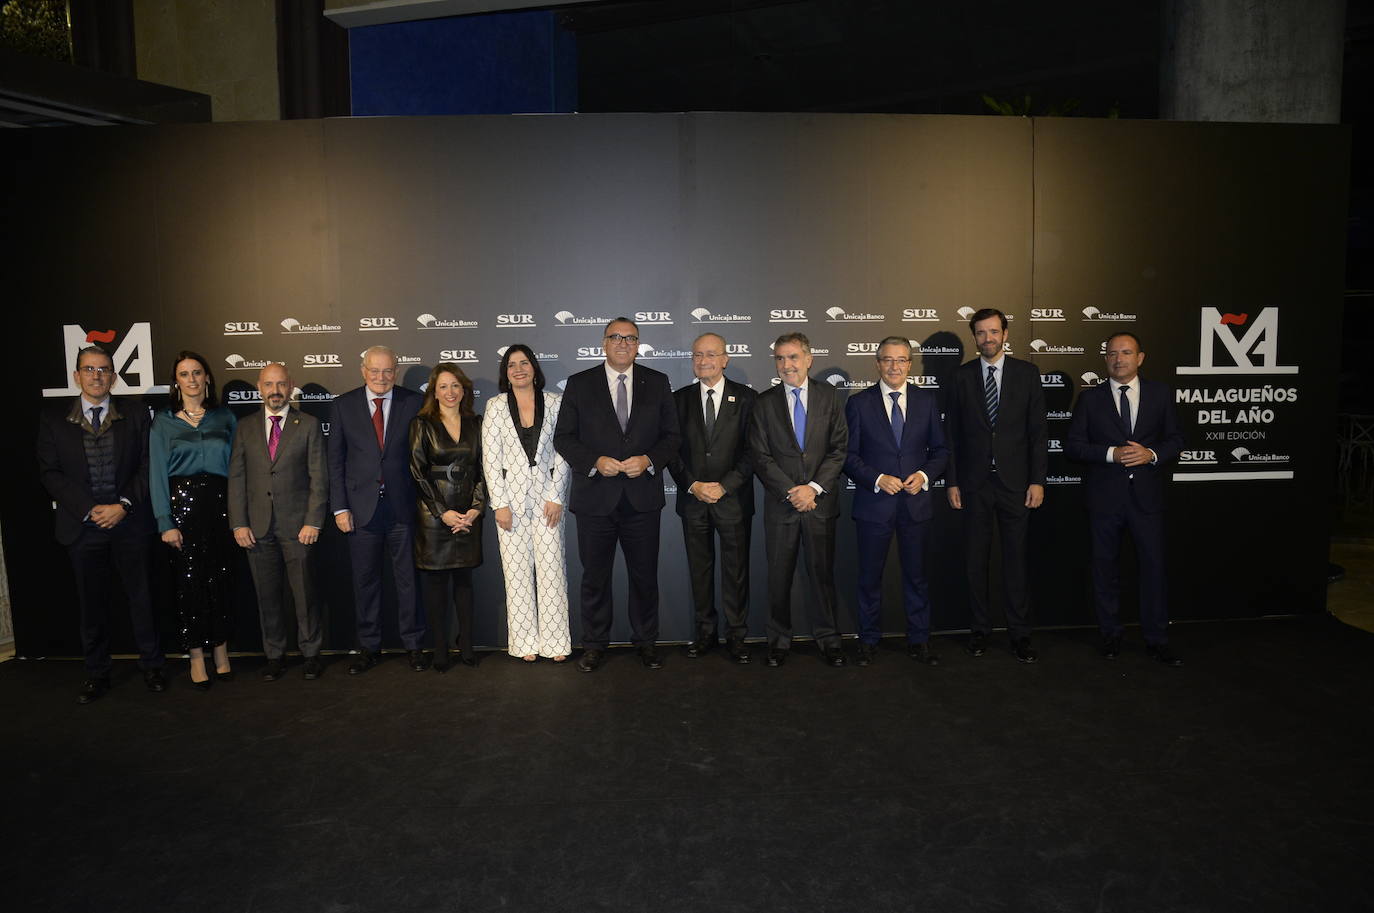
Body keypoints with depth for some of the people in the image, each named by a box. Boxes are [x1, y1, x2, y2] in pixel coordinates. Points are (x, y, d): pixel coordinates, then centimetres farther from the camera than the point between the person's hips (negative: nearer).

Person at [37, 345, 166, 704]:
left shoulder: (135, 416, 4)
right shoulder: (53, 420, 4)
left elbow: (146, 468, 1)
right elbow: (50, 472, 0)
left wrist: (123, 505, -11)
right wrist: (88, 509, -10)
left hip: (129, 523, 0)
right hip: (82, 524, 1)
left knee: (140, 597, 7)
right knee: (92, 603, 9)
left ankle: (151, 667, 21)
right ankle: (96, 674, 22)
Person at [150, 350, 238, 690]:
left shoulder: (224, 418, 9)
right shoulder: (164, 422, 5)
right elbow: (157, 473, 1)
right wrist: (165, 522, -8)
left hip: (220, 503, 1)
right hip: (182, 503, -1)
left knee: (220, 580, 3)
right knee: (189, 582, 2)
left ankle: (221, 652, 17)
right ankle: (196, 658, 13)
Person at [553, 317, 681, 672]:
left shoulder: (658, 383, 6)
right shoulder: (579, 384, 2)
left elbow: (671, 436, 6)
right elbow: (563, 437, 1)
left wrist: (649, 460, -12)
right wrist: (595, 462, -14)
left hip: (643, 498, 1)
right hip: (595, 496, -1)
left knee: (645, 575, 10)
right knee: (595, 575, 9)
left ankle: (646, 641, 26)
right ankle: (595, 644, 24)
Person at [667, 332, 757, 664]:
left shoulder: (746, 398, 1)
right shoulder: (679, 399, 7)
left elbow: (752, 450, -4)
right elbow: (672, 449, 4)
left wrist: (724, 486, -12)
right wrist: (693, 485, -9)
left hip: (733, 498, -2)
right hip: (692, 499, 2)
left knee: (736, 570, 4)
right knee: (699, 569, 9)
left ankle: (737, 636, 14)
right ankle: (704, 633, 20)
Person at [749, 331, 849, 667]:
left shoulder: (831, 396, 4)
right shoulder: (764, 403, 4)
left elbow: (839, 448, -1)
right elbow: (761, 457, -2)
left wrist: (814, 487, -12)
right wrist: (790, 492, -12)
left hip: (821, 501, 0)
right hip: (780, 503, 0)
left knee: (823, 572, 7)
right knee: (779, 576, 7)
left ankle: (828, 636, 22)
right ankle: (779, 638, 21)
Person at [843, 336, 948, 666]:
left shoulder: (926, 400, 6)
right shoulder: (858, 403, 0)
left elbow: (939, 449, 9)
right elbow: (848, 455, -2)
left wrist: (924, 475, -10)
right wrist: (877, 479, -16)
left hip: (916, 503, 2)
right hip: (874, 504, -2)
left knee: (916, 576, 11)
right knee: (870, 577, 8)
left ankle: (919, 642, 25)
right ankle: (868, 641, 23)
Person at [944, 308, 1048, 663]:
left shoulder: (1027, 373, 3)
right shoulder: (962, 376, 4)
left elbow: (1039, 431, 2)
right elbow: (952, 433, 4)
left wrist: (1037, 480, -4)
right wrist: (951, 481, -1)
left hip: (1015, 481, -1)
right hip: (974, 482, 1)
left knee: (1015, 558, 4)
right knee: (976, 559, 7)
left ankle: (1020, 633, 13)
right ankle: (980, 629, 19)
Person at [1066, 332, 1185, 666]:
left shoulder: (1160, 393, 6)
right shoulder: (1090, 398, 3)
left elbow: (1176, 439, 8)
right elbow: (1073, 445, -1)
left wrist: (1152, 454, -12)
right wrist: (1111, 454, -15)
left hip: (1147, 494, 0)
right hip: (1104, 495, 0)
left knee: (1154, 566, 1)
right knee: (1105, 567, 8)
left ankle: (1157, 640, 13)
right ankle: (1111, 635, 22)